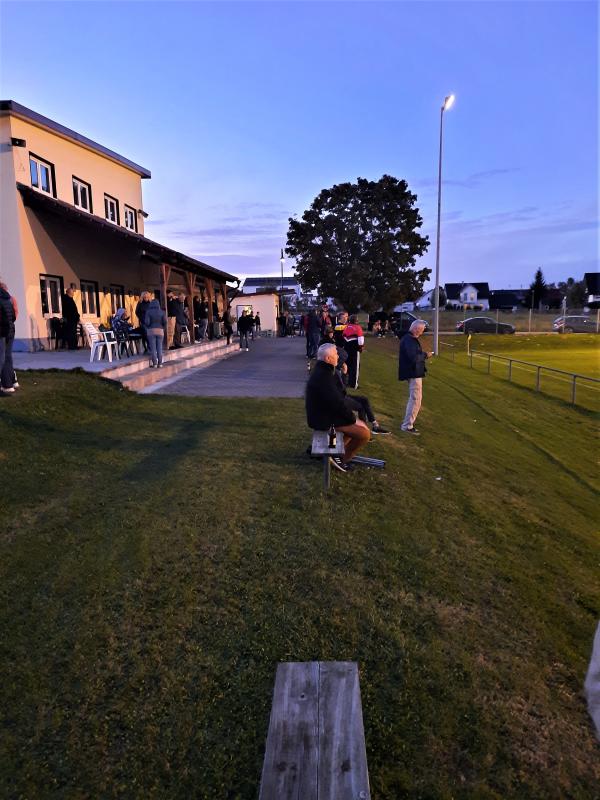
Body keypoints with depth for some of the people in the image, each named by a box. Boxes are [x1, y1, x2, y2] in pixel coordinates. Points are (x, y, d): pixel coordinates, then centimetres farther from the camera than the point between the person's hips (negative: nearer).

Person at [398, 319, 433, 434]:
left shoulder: (409, 338, 13)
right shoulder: (409, 340, -20)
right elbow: (414, 357, -29)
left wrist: (423, 355, 5)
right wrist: (425, 355, -15)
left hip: (413, 373, 11)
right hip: (414, 373, -11)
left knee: (413, 398, 21)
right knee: (415, 399, -6)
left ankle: (408, 421, 31)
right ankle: (407, 426, -3)